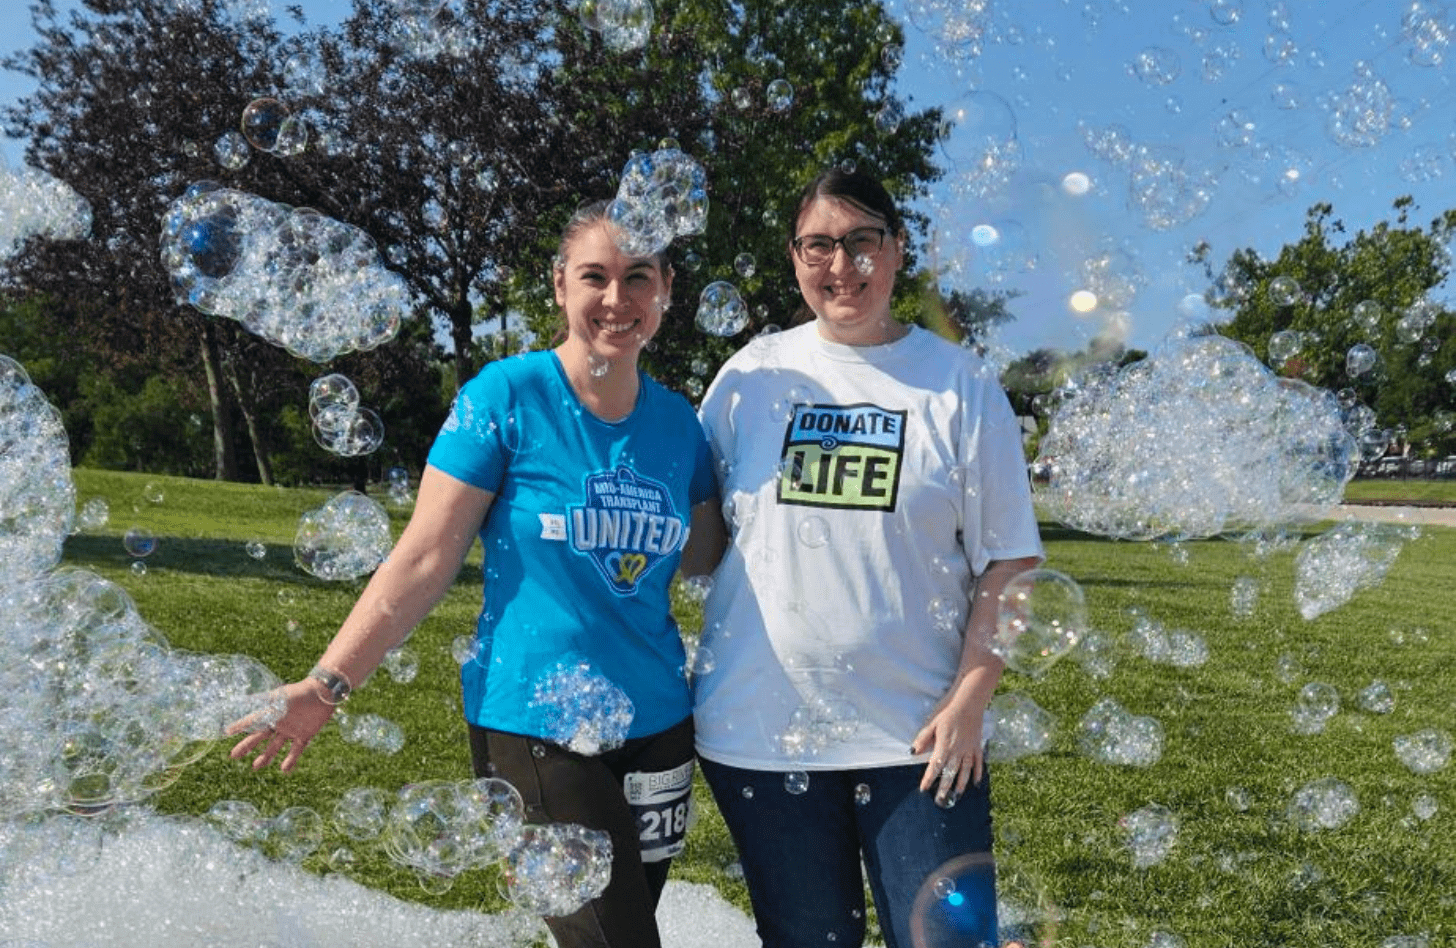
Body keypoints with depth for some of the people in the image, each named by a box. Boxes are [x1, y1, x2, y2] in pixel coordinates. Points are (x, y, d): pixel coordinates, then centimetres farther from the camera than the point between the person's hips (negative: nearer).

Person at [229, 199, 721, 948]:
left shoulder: (677, 421, 2)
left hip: (655, 723, 5)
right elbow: (425, 558, -10)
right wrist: (327, 684, -14)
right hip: (531, 723, -5)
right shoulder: (507, 395, -11)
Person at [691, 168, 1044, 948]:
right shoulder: (753, 374, 3)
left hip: (917, 735, -1)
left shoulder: (959, 383, -1)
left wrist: (970, 697, -9)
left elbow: (1008, 560, -1)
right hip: (762, 730, 2)